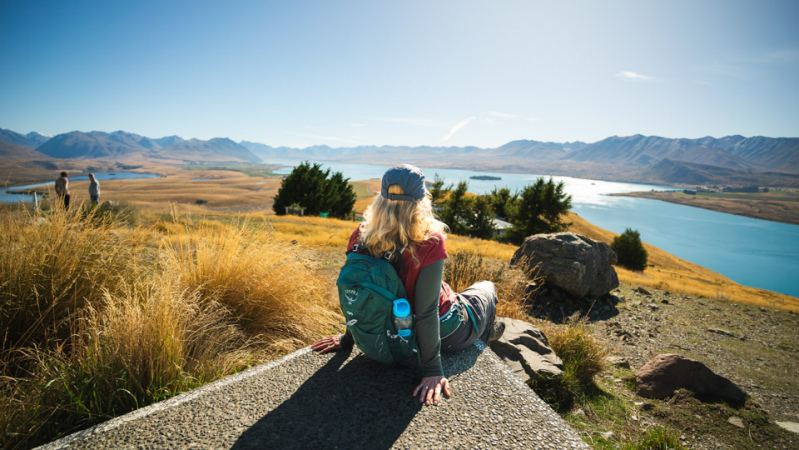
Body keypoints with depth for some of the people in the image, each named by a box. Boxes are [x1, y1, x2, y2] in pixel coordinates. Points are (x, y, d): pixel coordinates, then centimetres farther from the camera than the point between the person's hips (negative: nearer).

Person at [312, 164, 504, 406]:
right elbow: (426, 310, -32)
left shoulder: (361, 236, -20)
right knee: (487, 287, 28)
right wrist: (432, 370, -22)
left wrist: (348, 338, 5)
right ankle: (486, 334, 56)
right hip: (447, 334, -4)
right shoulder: (430, 243, -35)